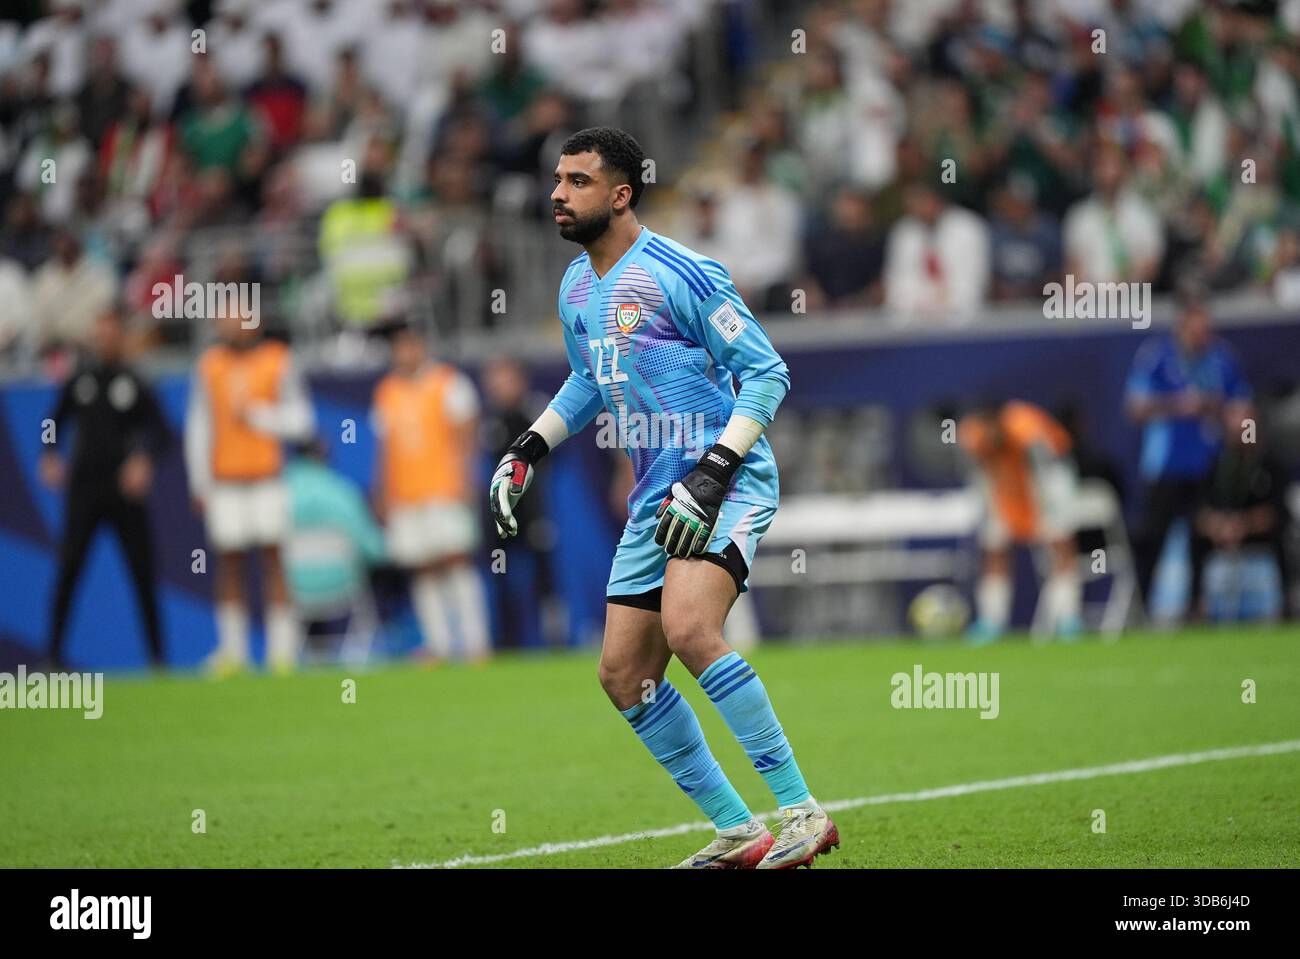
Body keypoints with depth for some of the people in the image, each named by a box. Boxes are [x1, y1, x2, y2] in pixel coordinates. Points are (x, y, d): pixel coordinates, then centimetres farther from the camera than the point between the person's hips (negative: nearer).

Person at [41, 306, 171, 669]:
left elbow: (161, 433, 0)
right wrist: (50, 456, 1)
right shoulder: (79, 381, 9)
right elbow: (57, 421, 19)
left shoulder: (135, 385, 2)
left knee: (142, 571, -2)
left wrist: (144, 460, -19)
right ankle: (55, 650, 0)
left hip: (125, 489, -1)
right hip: (84, 489, 1)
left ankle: (157, 653, 7)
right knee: (68, 569, -5)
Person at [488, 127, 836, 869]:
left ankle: (803, 813, -23)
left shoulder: (680, 274, -12)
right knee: (625, 674, 4)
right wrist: (527, 452, 20)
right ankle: (737, 834, 15)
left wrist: (713, 474, -20)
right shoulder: (576, 287, 13)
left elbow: (768, 372, -12)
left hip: (728, 483, -9)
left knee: (688, 626, -30)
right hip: (656, 499, 9)